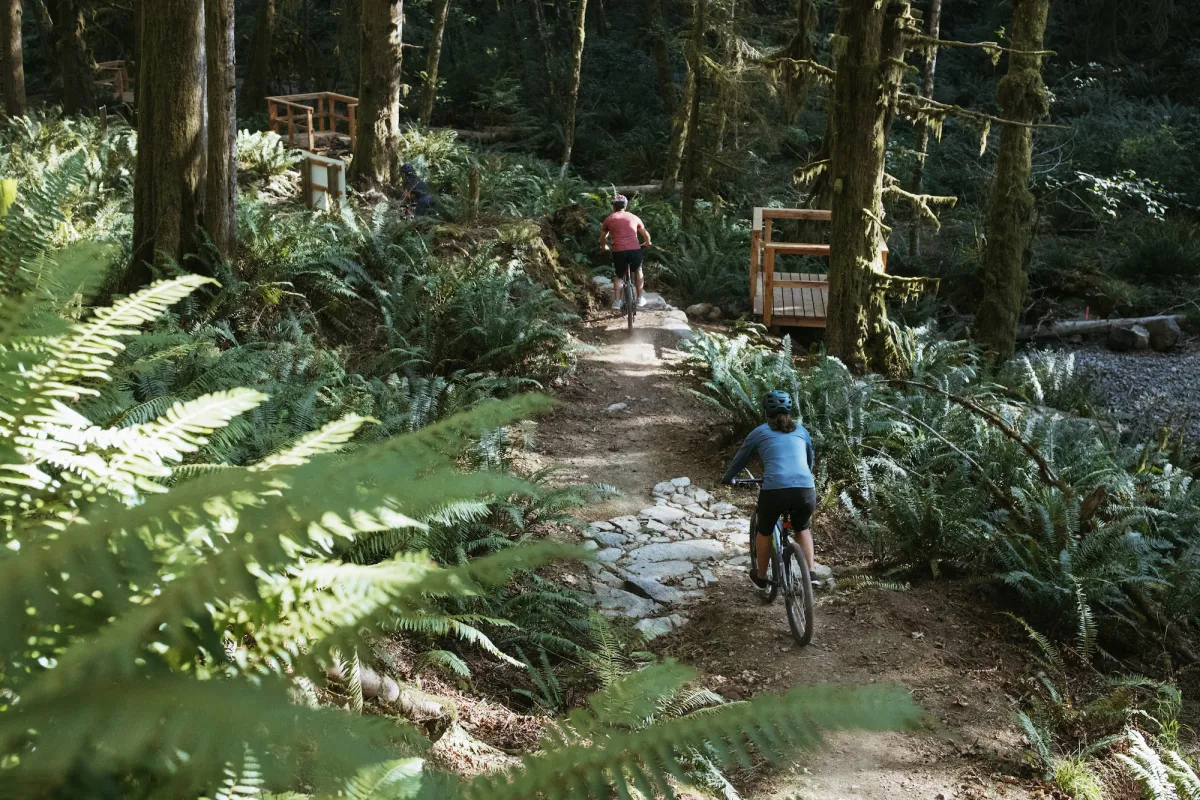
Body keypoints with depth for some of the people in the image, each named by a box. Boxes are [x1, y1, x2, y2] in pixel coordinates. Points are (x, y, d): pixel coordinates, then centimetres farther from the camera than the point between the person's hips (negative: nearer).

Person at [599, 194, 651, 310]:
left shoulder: (609, 219, 13)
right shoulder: (633, 217, 16)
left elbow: (602, 238, 23)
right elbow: (646, 235, 27)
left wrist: (605, 247, 44)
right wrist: (647, 243, 47)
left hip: (618, 252, 0)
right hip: (635, 250, 1)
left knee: (619, 276, 20)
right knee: (638, 271, 26)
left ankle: (617, 302, 7)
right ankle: (640, 299, 24)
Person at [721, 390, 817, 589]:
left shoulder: (759, 432, 14)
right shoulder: (801, 431, 22)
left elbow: (740, 459, 26)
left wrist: (727, 479, 44)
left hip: (774, 490, -2)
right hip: (806, 490, 2)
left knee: (764, 531, 26)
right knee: (802, 528, 31)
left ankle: (761, 577, 37)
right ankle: (811, 572, 19)